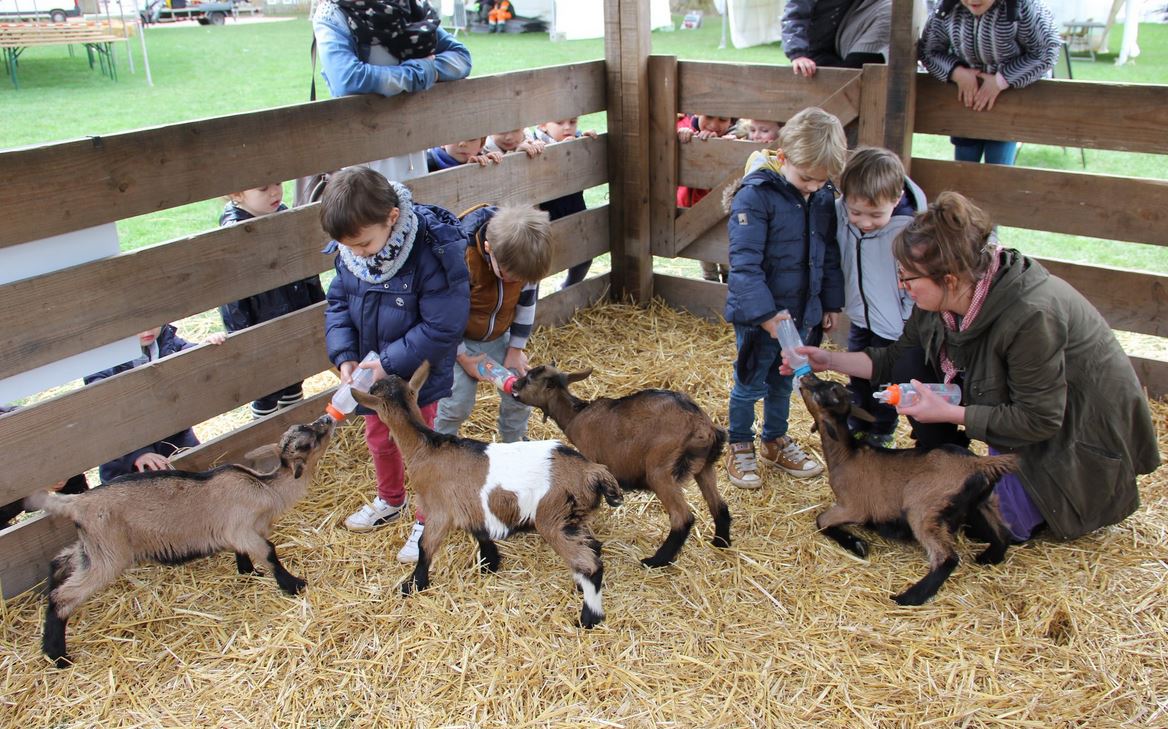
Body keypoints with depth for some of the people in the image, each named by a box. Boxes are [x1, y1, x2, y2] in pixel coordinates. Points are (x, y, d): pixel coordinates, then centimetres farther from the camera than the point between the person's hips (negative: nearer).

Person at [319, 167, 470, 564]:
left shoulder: (432, 253, -32)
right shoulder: (349, 253, -13)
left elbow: (442, 328, -30)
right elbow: (338, 302, 0)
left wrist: (389, 363, -28)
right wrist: (344, 356, -15)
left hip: (418, 375, -6)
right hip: (371, 371, 6)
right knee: (378, 439, 26)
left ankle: (428, 520, 36)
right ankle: (390, 501, 52)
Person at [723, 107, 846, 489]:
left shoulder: (823, 198, 0)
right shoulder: (755, 195, -21)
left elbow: (830, 256, 11)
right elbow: (744, 263, -24)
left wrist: (830, 304, 12)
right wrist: (767, 316, -29)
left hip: (803, 312, 6)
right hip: (759, 316, -6)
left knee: (783, 382, 21)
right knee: (750, 384, 10)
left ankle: (776, 440, 40)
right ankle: (739, 446, 29)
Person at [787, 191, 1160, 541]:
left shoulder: (1031, 315, -35)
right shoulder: (940, 300, -13)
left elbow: (1039, 420, -28)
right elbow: (895, 358, 2)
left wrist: (948, 414, -28)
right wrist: (830, 360, -7)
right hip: (1023, 410, 7)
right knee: (912, 366, -8)